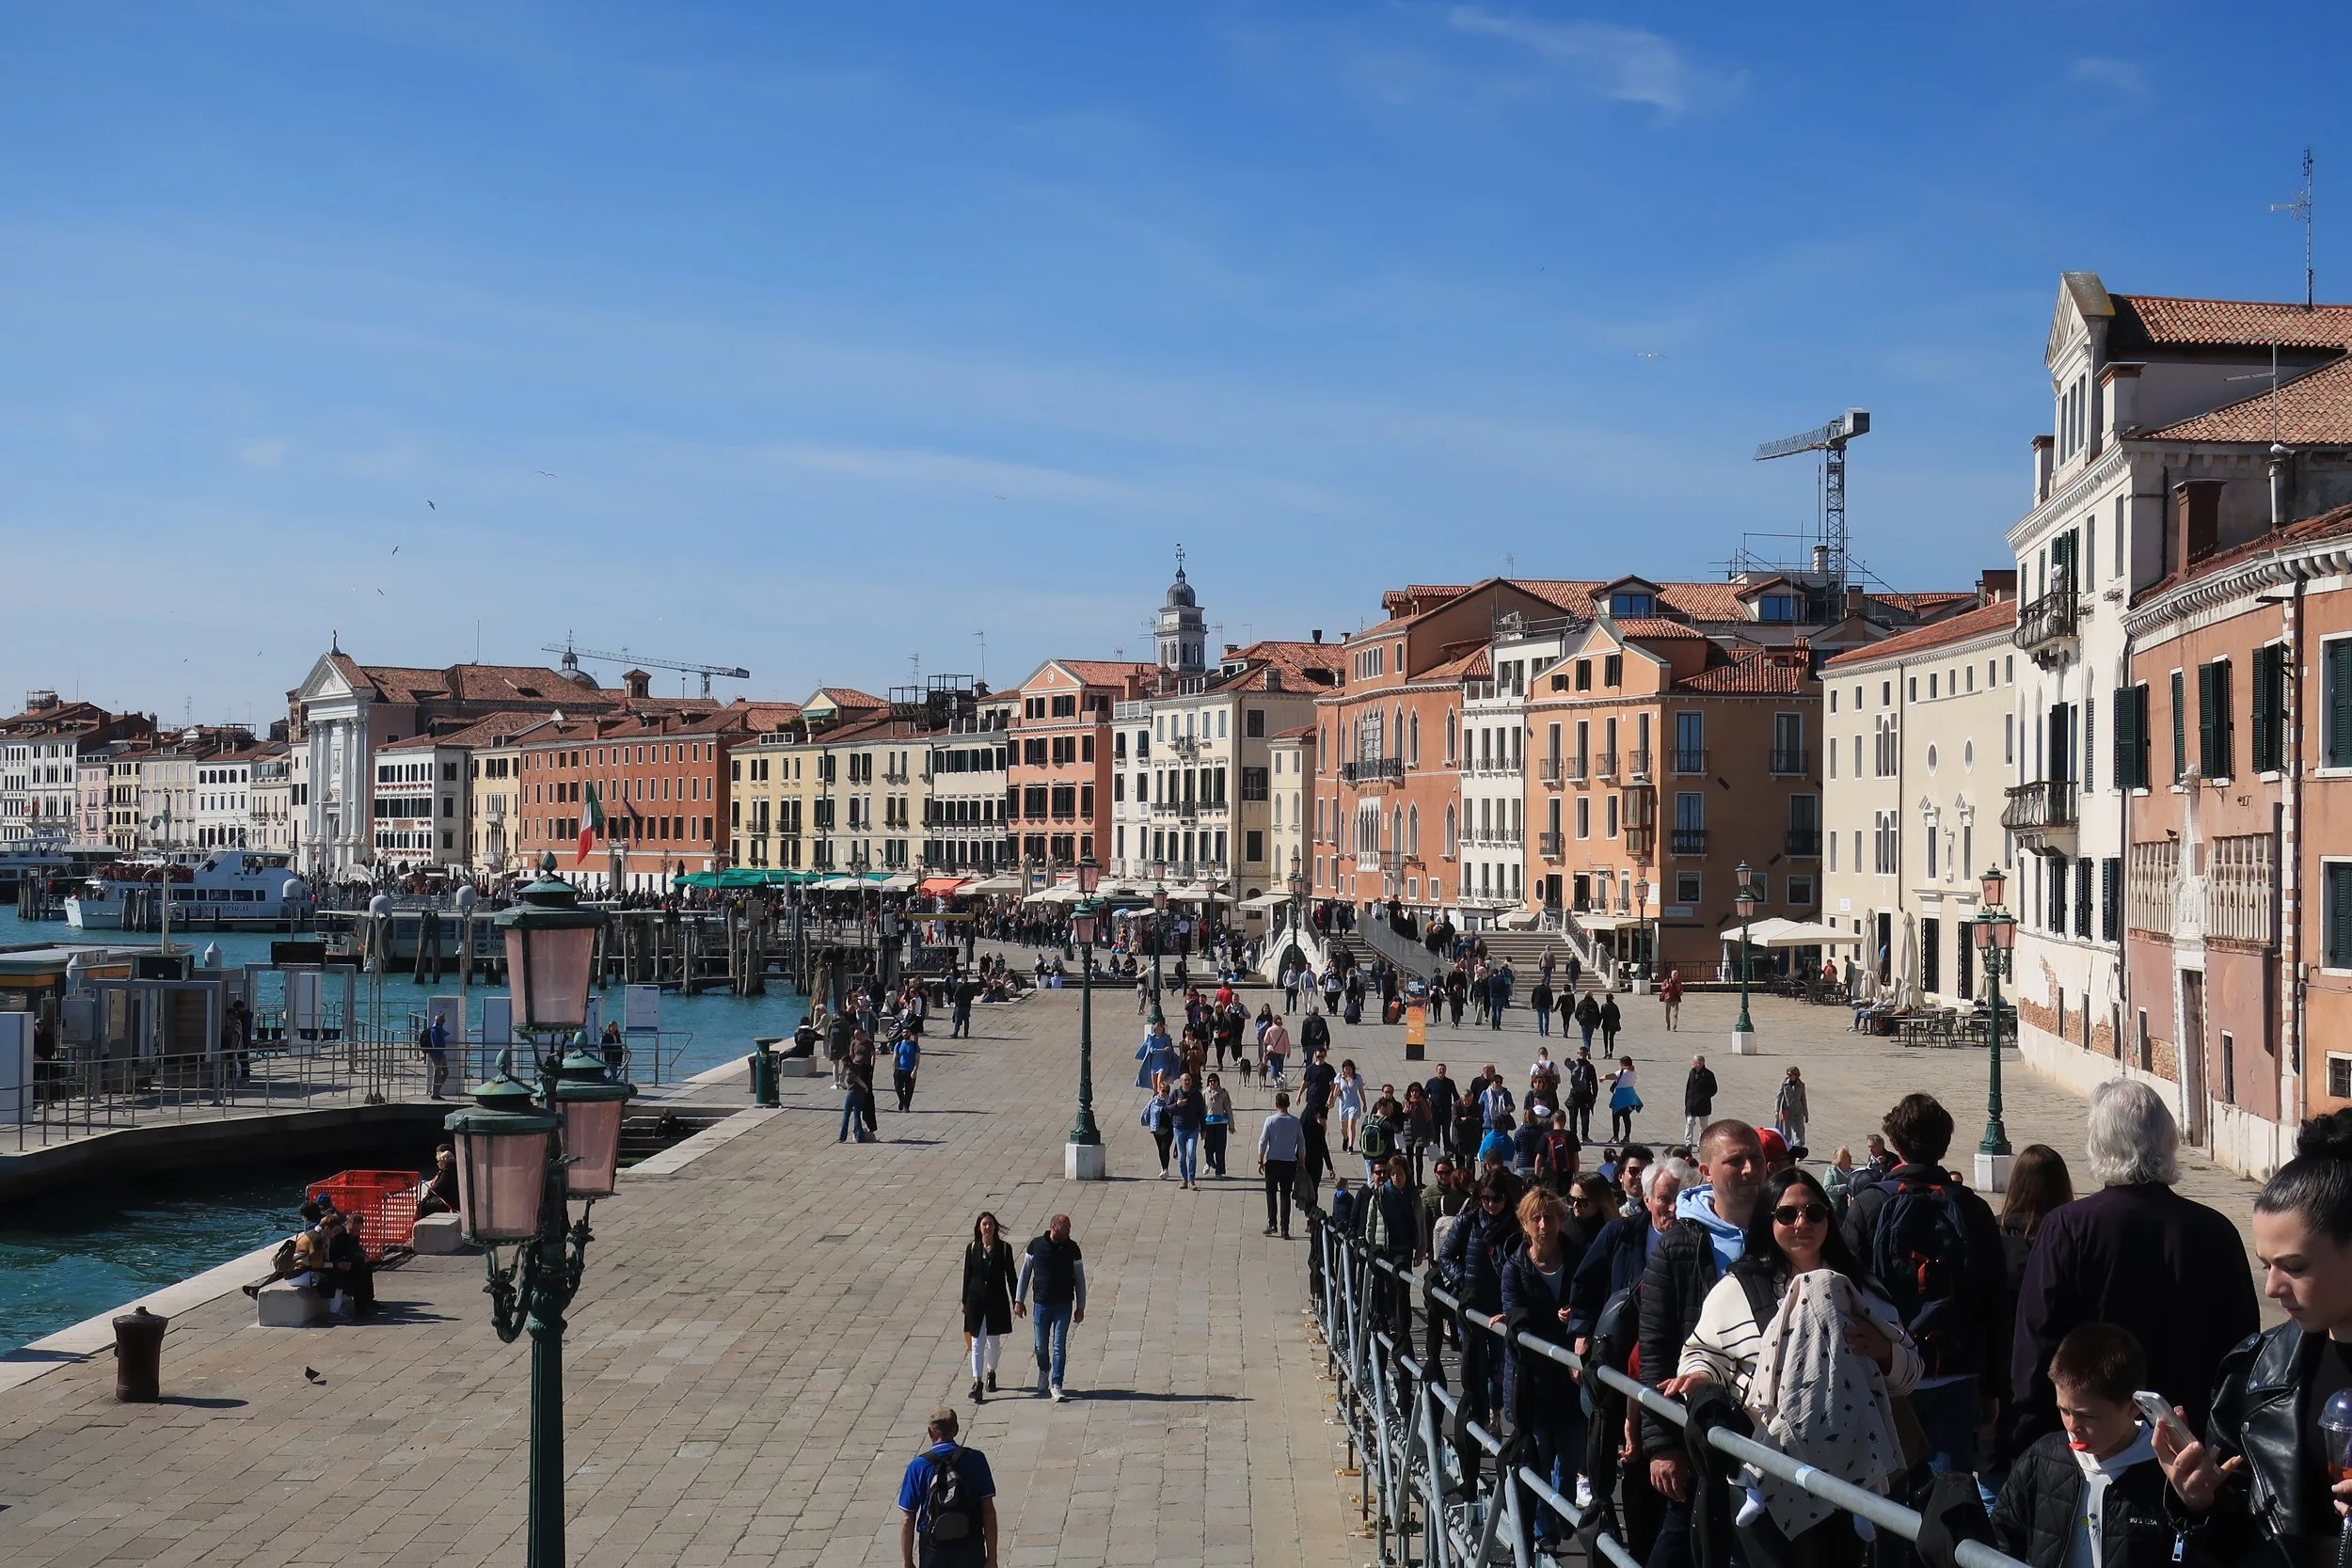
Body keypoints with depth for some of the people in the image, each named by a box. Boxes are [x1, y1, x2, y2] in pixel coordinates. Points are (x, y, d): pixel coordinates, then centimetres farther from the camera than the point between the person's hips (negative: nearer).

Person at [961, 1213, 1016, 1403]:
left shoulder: (1004, 1248, -3)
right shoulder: (972, 1248, 0)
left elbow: (1010, 1275, 2)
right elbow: (967, 1276, 5)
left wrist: (1015, 1301, 1)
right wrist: (965, 1302, 5)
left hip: (997, 1300, 0)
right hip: (976, 1300, 0)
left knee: (994, 1341, 14)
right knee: (977, 1342, -5)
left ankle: (991, 1373, 36)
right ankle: (977, 1383, -10)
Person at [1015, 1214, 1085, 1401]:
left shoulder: (1072, 1249, -1)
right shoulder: (1036, 1246, -2)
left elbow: (1080, 1279, 5)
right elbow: (1025, 1273, 6)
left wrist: (1080, 1307, 3)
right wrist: (1019, 1300, 4)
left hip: (1064, 1305, -1)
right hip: (1041, 1304, 1)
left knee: (1059, 1346, -7)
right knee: (1041, 1346, 10)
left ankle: (1056, 1385, -2)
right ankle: (1044, 1371, 39)